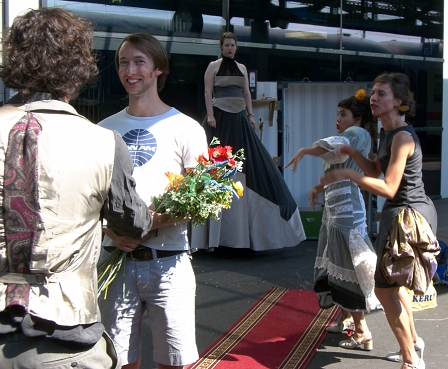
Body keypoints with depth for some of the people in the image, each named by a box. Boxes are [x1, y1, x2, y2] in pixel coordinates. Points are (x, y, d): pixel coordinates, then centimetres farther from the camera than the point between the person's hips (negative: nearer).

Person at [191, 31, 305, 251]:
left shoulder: (241, 68, 16)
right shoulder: (213, 66, 2)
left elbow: (246, 93, 16)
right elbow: (208, 92, -5)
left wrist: (250, 115, 7)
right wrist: (210, 115, -14)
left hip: (239, 119, 5)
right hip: (220, 118, -5)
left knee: (251, 161, 0)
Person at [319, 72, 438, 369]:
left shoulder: (402, 136, -21)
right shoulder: (387, 133, 9)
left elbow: (389, 188, -24)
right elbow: (377, 170, 19)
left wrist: (348, 175, -23)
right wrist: (354, 153, 4)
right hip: (402, 212, 11)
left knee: (384, 288, -6)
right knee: (391, 281, 25)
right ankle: (413, 341, 44)